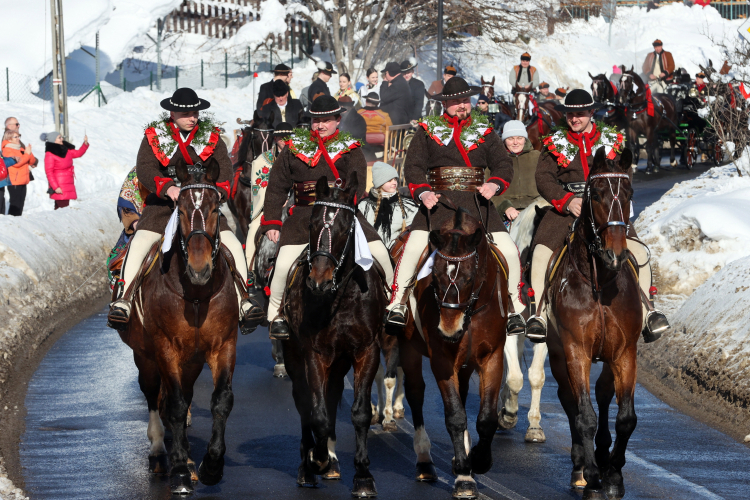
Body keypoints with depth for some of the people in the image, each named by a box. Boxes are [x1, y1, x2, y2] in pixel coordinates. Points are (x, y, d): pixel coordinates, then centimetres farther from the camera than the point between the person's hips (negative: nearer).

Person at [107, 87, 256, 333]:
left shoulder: (211, 137, 8)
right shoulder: (154, 137, 2)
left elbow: (224, 168, 1)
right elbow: (144, 169, -10)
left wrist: (218, 190, -21)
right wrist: (167, 187, -28)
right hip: (163, 204, -2)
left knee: (233, 246, -13)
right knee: (139, 243, -25)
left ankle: (241, 301, -4)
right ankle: (124, 300, -24)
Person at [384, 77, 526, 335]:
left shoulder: (483, 130, 13)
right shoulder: (428, 129, 8)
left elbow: (503, 163, 9)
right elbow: (413, 165, 2)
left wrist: (494, 184, -13)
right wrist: (422, 192, -16)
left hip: (476, 202, 2)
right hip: (438, 200, -1)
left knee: (509, 250, -9)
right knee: (413, 246, -21)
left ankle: (515, 309, 7)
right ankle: (397, 305, -9)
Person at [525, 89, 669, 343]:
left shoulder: (613, 141, 9)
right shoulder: (555, 144, 9)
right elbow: (544, 179, -1)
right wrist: (567, 201, -18)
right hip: (565, 209, 0)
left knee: (639, 253, -20)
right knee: (541, 253, -24)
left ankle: (645, 313, -9)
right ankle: (539, 314, -13)